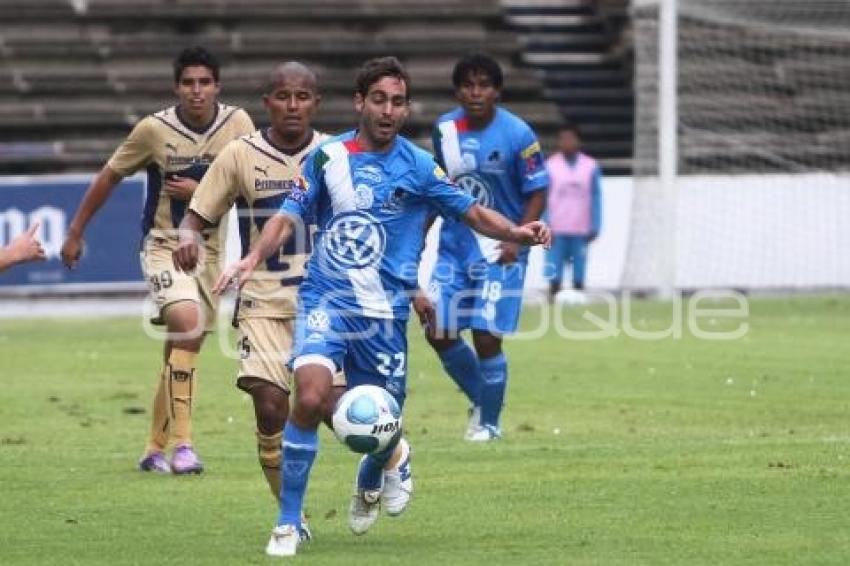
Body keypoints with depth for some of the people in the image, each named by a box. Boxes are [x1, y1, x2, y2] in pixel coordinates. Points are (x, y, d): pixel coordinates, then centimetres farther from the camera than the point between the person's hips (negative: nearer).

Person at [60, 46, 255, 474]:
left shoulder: (237, 123, -7)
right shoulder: (154, 130, -12)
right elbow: (109, 177, 1)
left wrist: (200, 191, -16)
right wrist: (75, 233, 6)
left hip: (211, 248, 3)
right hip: (164, 245, -3)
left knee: (181, 346, 9)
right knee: (188, 325, -26)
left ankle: (155, 449, 24)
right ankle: (181, 444, -25)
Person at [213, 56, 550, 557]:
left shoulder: (418, 168, 0)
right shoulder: (327, 157, 2)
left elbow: (472, 212, 4)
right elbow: (290, 217, 4)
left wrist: (516, 232, -14)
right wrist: (253, 259, -12)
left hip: (384, 314, 1)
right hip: (326, 303, -1)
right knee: (310, 397, -24)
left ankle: (388, 462, 46)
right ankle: (288, 524, -12)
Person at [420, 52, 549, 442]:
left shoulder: (517, 135, -11)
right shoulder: (444, 129, 3)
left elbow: (537, 194, -7)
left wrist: (516, 240, -18)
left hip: (499, 250, -5)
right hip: (454, 245, 5)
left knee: (486, 337, -9)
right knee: (439, 333, -2)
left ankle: (489, 422, 11)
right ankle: (481, 398, 23)